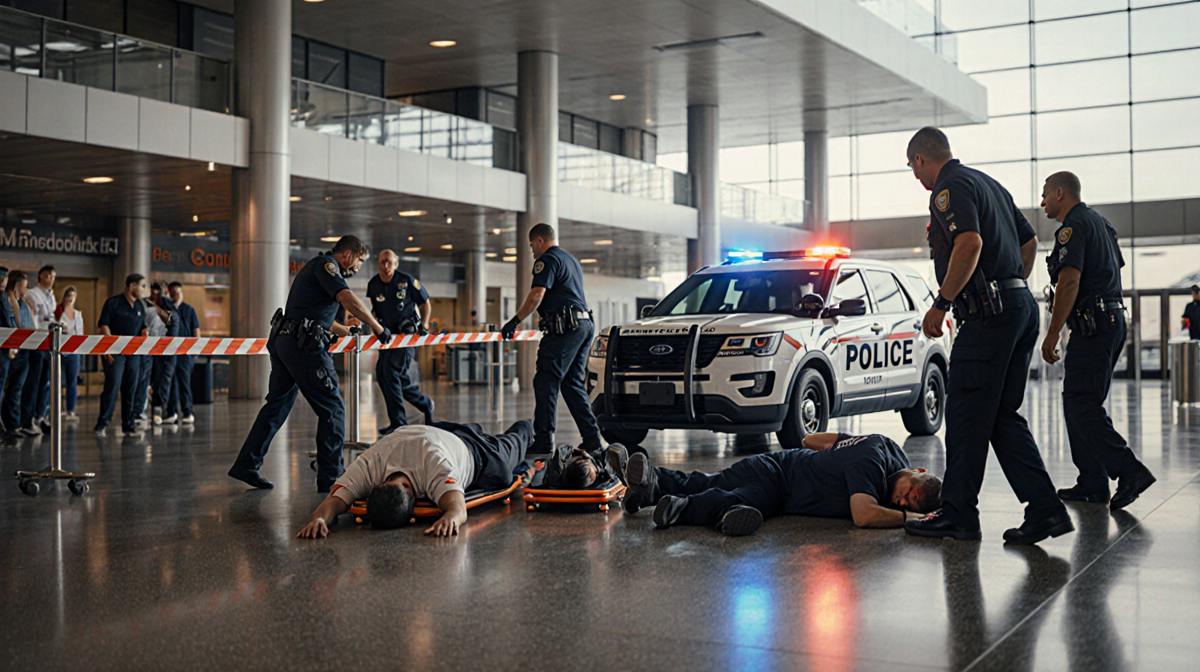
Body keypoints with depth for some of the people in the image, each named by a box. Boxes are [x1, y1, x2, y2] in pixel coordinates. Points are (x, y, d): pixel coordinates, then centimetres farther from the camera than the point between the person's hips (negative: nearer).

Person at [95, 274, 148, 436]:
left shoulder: (140, 306, 15)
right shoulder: (113, 303, -3)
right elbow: (104, 325, -6)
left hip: (134, 353, 6)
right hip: (115, 353, -5)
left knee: (131, 389, 5)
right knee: (112, 387, -9)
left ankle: (129, 425, 11)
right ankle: (101, 424, -2)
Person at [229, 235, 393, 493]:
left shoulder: (315, 266, 26)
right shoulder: (326, 264, -6)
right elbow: (348, 299, -22)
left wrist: (346, 332, 49)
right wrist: (379, 329, -16)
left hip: (283, 341, 10)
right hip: (304, 345, -10)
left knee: (277, 405, 15)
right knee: (332, 409, -5)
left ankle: (246, 465, 18)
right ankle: (330, 478, -4)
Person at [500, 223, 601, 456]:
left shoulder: (547, 260, -4)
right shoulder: (572, 260, 26)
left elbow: (537, 294, -16)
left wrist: (515, 321, -14)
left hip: (565, 328, -9)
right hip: (585, 325, 9)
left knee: (546, 382, -8)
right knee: (573, 384, 13)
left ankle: (543, 441, -11)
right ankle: (592, 440, 10)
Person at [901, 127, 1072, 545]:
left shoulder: (950, 187, -8)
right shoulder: (987, 183, 22)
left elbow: (970, 243, -25)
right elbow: (1029, 240, 27)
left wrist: (941, 303, -19)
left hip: (988, 314, -10)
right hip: (1021, 307, 10)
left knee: (966, 416, -3)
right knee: (1003, 417, 11)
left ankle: (958, 514, 4)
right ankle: (1044, 509, 6)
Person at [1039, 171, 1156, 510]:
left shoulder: (1073, 226, -11)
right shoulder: (1100, 223, 21)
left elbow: (1069, 282, -20)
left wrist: (1052, 334, -19)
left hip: (1092, 326, -10)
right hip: (1113, 319, 10)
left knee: (1081, 405, -11)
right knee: (1082, 402, 13)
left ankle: (1130, 472, -17)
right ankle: (1092, 483, 13)